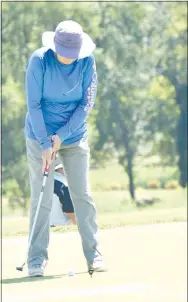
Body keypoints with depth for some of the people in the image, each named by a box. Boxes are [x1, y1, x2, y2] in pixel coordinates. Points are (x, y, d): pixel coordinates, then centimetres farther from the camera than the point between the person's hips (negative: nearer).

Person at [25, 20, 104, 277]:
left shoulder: (87, 61, -10)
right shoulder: (39, 60, -16)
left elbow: (86, 103, -7)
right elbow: (34, 105, -13)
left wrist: (61, 136, -13)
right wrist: (45, 144, -17)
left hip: (74, 137, 2)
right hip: (41, 136, -2)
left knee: (83, 195, 0)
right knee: (42, 199, -4)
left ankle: (94, 256, 5)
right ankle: (37, 260, 0)